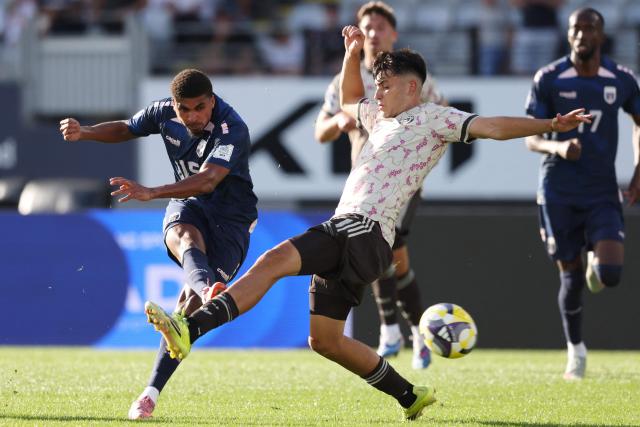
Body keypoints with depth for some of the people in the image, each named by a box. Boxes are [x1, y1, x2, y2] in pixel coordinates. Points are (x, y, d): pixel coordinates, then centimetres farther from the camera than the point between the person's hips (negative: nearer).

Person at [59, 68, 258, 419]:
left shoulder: (232, 130, -25)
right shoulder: (164, 114, -5)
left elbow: (207, 180, -39)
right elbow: (126, 129, 16)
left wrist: (151, 192, -51)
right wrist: (84, 132, -3)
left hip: (230, 219, -3)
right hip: (188, 206, 3)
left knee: (188, 302, -17)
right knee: (184, 237, -37)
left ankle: (152, 392, -12)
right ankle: (206, 290, -71)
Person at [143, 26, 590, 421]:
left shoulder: (433, 118, 3)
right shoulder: (381, 116, 28)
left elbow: (490, 126, -7)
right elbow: (349, 101, 49)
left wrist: (548, 125, -18)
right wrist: (353, 54, 36)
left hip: (366, 231, -10)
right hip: (344, 232, 10)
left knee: (274, 261, -27)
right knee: (325, 339, 13)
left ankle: (191, 328, -39)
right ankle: (409, 396, 22)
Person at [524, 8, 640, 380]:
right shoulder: (548, 79, -4)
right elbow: (531, 138, -3)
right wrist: (557, 146, -25)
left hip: (603, 192, 1)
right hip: (559, 192, -1)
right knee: (570, 276, 2)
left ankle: (596, 263, 23)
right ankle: (576, 350, 24)